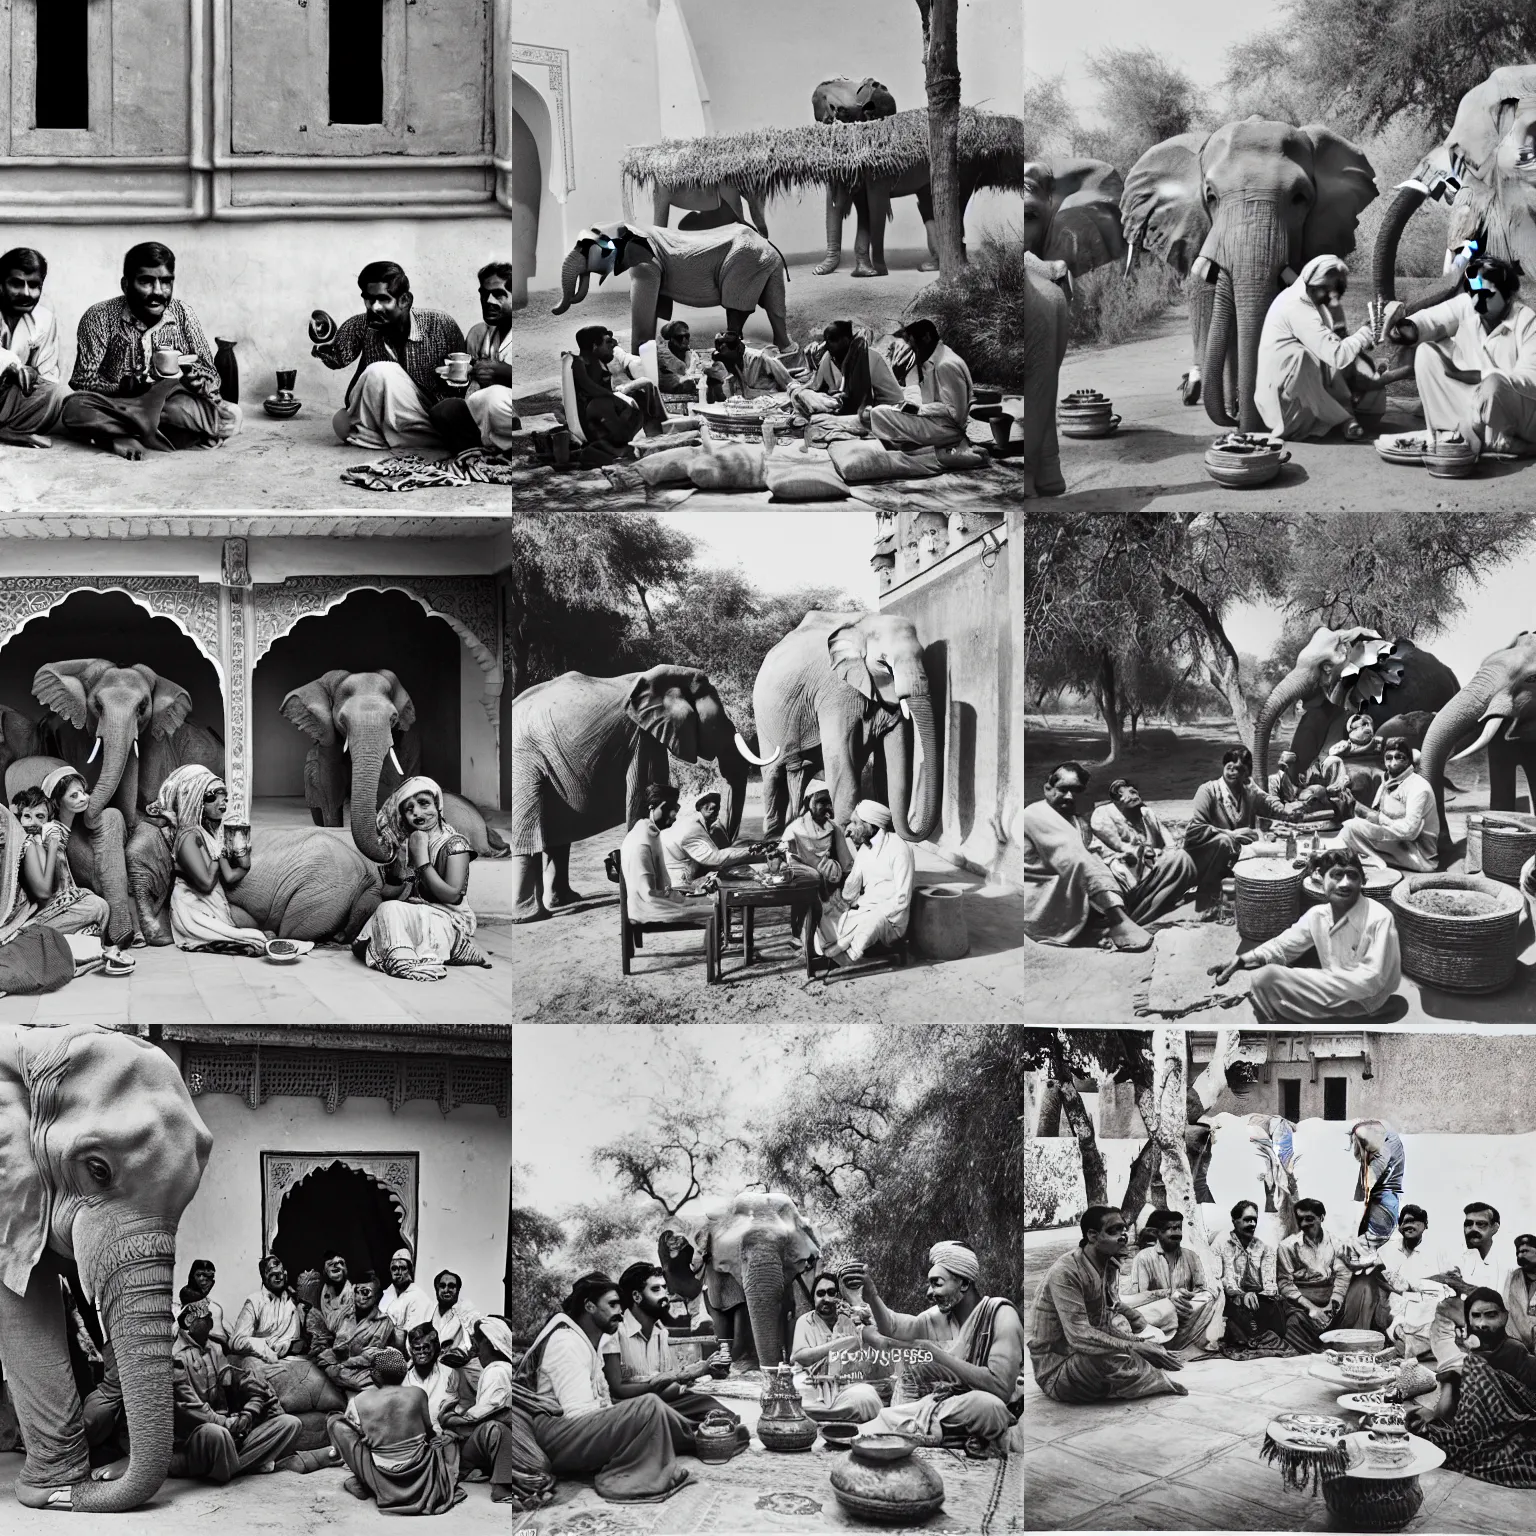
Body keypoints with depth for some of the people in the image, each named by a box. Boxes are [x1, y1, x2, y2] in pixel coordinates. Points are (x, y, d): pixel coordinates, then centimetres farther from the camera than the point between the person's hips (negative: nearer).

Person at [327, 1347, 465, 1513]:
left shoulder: (360, 1401, -9)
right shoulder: (418, 1394, -5)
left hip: (382, 1479, -2)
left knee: (334, 1421, 9)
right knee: (449, 1438, 34)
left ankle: (361, 1482, 10)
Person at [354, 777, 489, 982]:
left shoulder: (454, 843, -8)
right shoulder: (403, 842, 9)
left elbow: (452, 895, -17)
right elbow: (385, 889, 12)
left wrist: (421, 857, -16)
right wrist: (406, 888, -10)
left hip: (449, 918, -6)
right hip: (411, 914, 6)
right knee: (389, 908, -25)